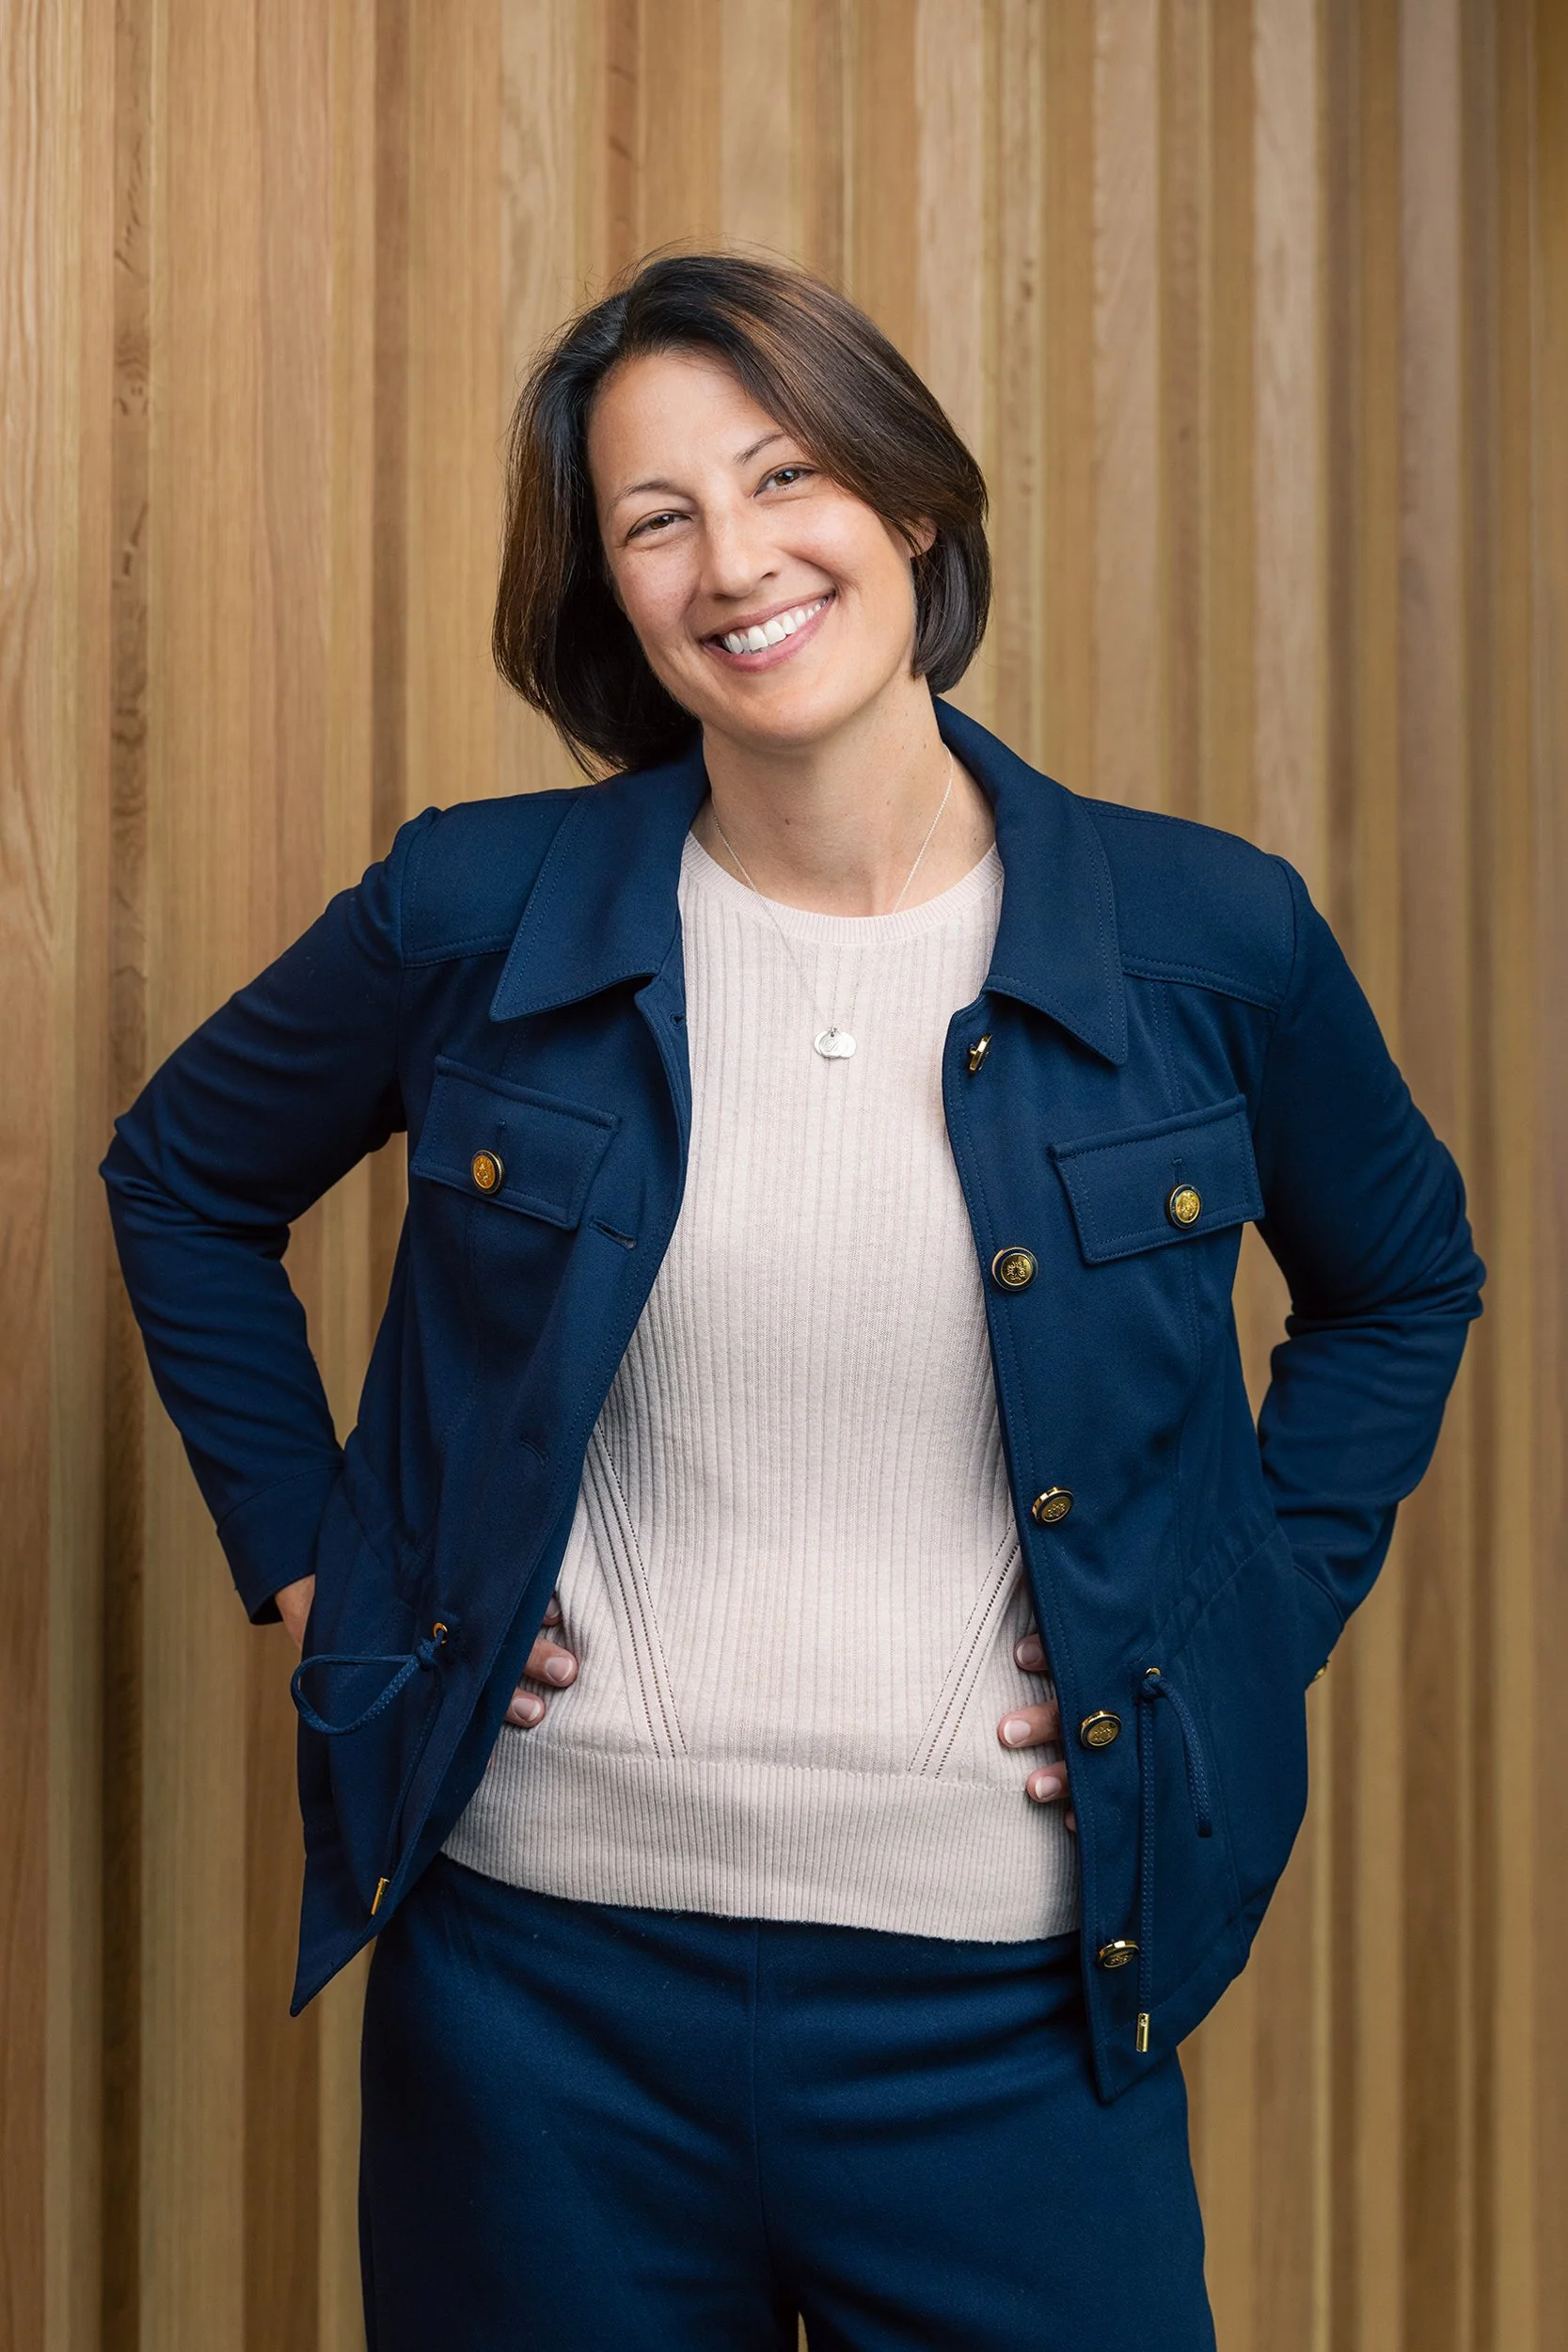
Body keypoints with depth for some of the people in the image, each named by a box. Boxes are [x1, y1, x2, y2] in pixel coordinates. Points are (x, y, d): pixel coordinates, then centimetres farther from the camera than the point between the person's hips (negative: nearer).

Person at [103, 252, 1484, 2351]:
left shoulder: (1210, 936, -4)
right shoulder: (476, 911, -4)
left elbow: (1404, 1287, 14)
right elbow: (184, 1183, 13)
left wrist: (1253, 1624, 4)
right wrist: (308, 1552, 5)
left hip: (1008, 2009, 0)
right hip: (543, 1981, 1)